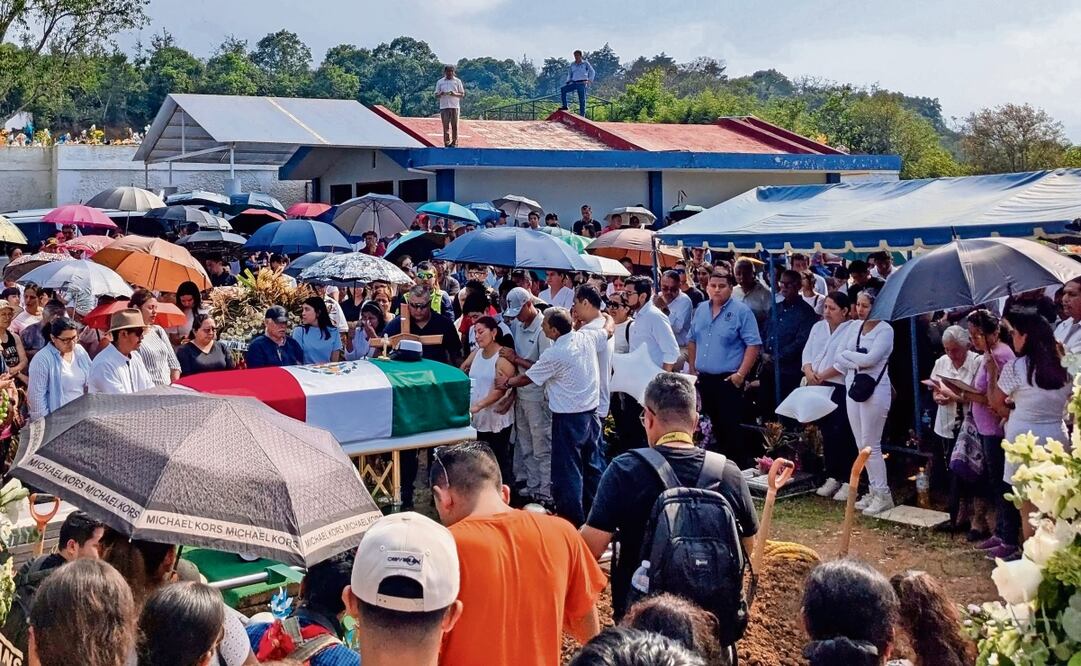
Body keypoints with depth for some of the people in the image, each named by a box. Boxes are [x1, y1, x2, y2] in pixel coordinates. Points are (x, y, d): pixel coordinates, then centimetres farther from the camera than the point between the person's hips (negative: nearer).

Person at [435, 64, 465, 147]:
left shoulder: (457, 81, 9)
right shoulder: (440, 82, 12)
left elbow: (462, 94, 8)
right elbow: (436, 96, 11)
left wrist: (455, 94, -12)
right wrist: (441, 94, -12)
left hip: (455, 106, -1)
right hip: (444, 107, 1)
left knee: (454, 126, -2)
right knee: (446, 126, -2)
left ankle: (454, 143, 3)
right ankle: (447, 143, -1)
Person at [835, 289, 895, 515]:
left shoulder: (885, 330, -9)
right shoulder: (855, 326, 10)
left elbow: (871, 358, -20)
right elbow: (839, 358, 5)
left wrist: (847, 354, -6)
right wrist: (857, 363, -12)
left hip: (874, 390, -7)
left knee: (871, 445, -5)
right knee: (861, 444, 10)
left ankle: (883, 495, 5)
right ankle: (874, 490, 19)